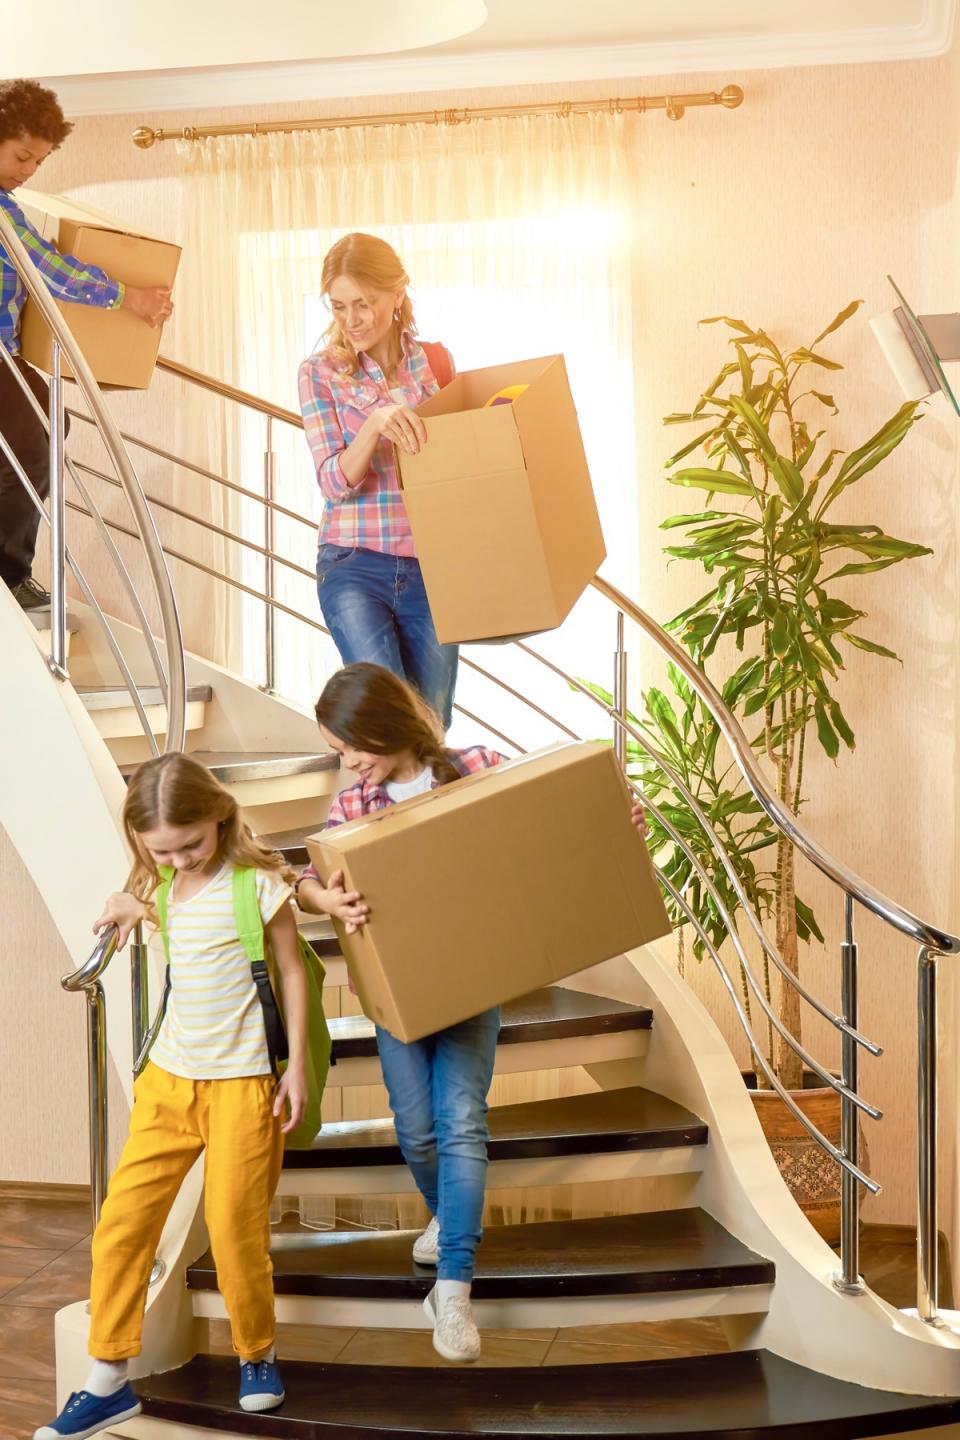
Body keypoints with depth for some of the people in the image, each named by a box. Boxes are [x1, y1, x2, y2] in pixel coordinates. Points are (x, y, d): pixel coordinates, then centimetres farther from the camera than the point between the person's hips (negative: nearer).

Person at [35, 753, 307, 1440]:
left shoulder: (258, 883, -11)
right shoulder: (161, 889, 5)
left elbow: (291, 971, -4)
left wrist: (296, 1067, -6)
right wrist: (123, 912, 3)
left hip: (242, 1081, -5)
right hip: (168, 1077, 5)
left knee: (234, 1224, -3)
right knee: (123, 1217, 0)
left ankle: (258, 1355, 22)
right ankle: (109, 1379, 10)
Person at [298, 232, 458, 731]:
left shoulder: (435, 361, 6)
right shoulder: (321, 371, -1)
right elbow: (334, 482, -9)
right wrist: (374, 424, -25)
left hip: (431, 567, 2)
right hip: (355, 568, -2)